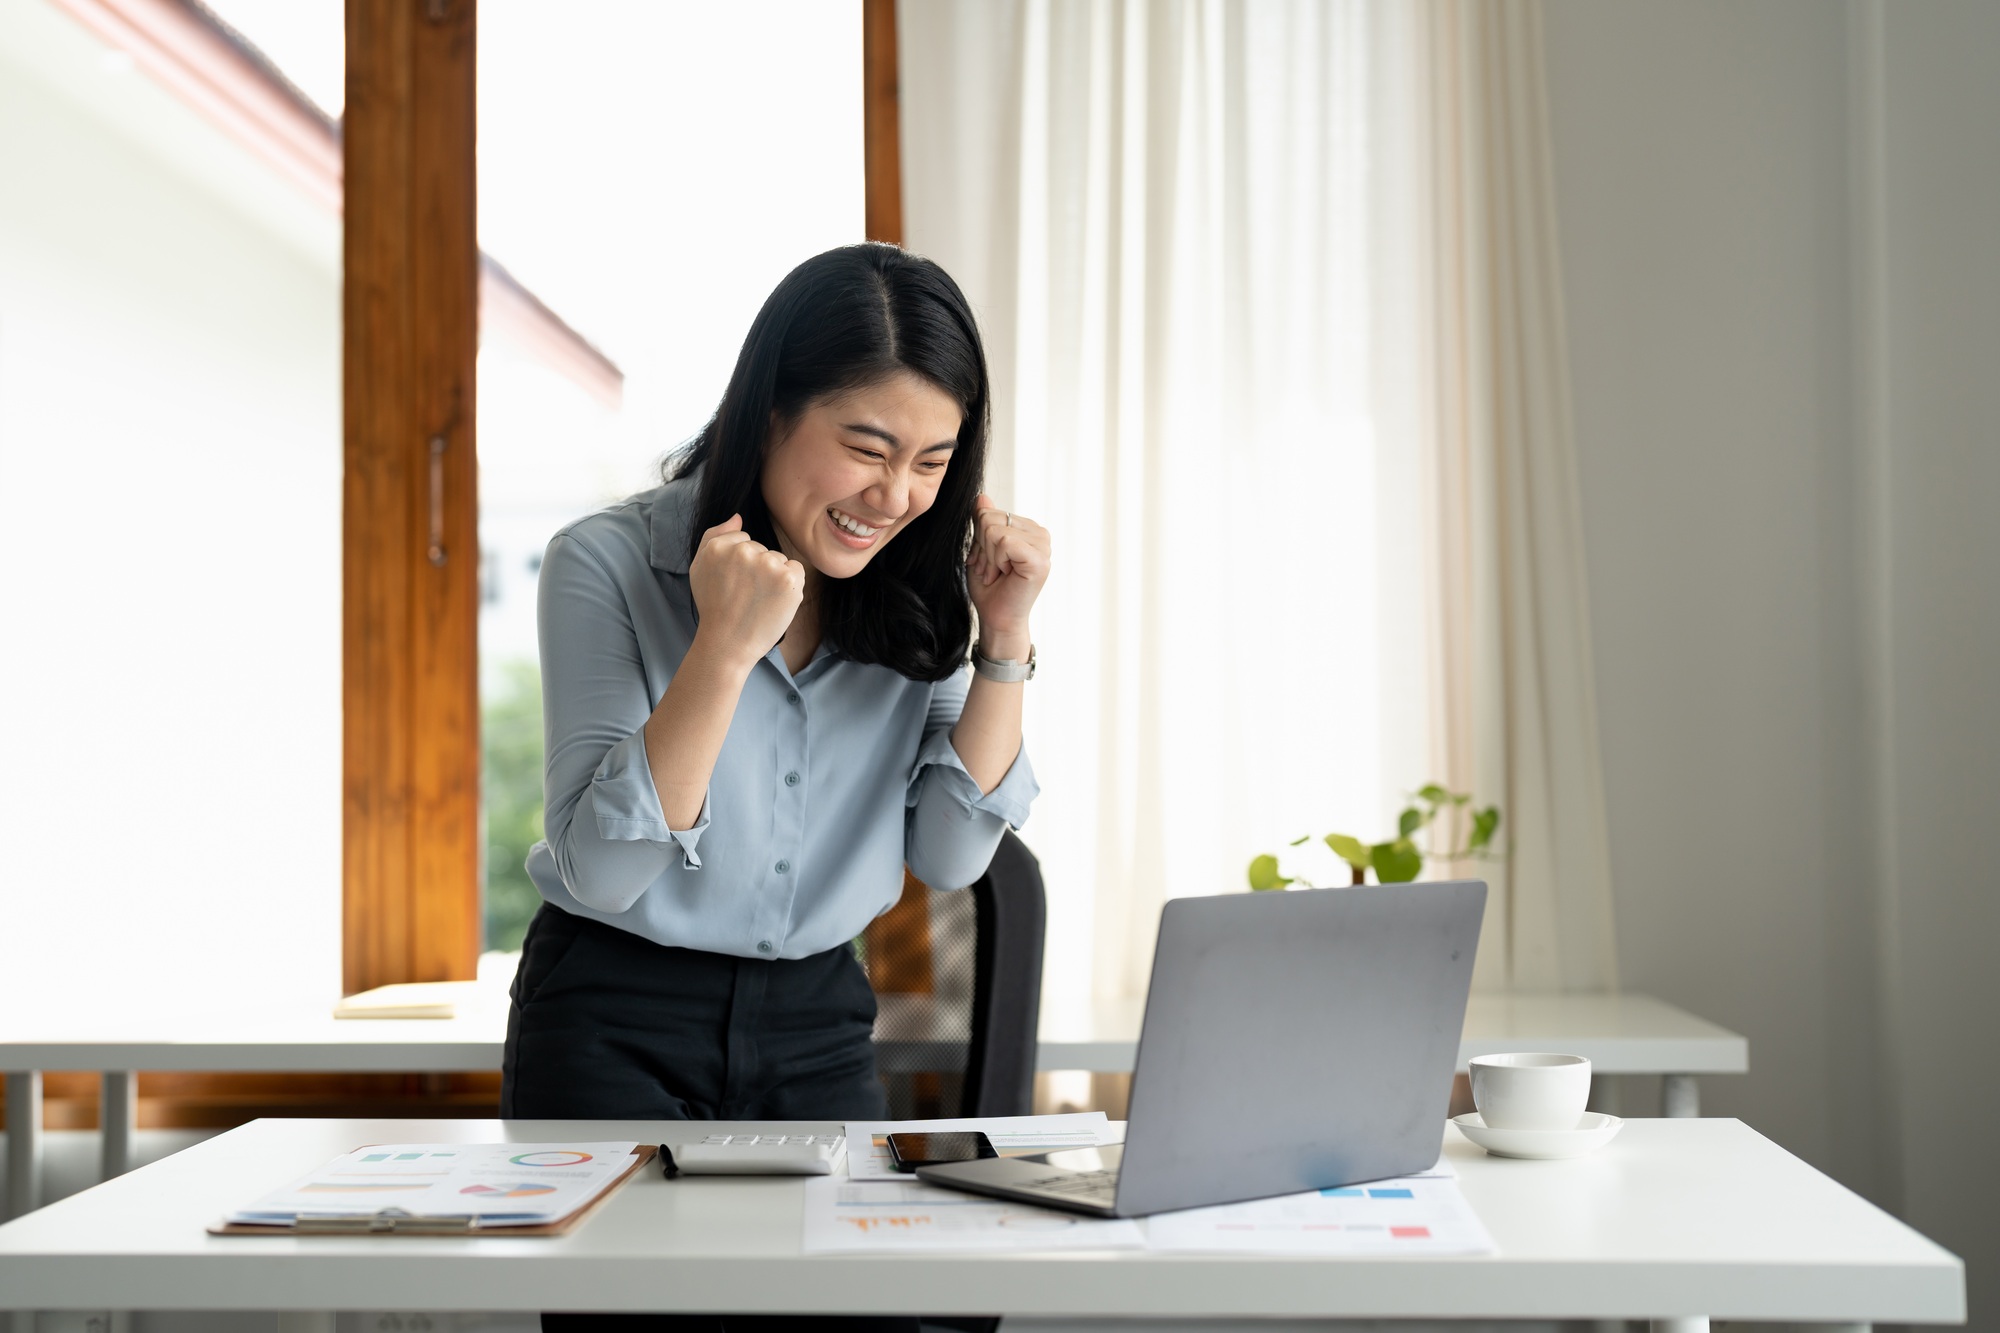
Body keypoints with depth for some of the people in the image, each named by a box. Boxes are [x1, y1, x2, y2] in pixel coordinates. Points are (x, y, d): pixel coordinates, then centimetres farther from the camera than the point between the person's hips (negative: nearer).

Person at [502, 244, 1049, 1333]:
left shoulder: (916, 594, -2)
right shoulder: (609, 564, -13)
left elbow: (950, 857, -2)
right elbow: (599, 869, -19)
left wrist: (1005, 636, -12)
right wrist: (725, 645, -29)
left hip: (817, 1028, 4)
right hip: (615, 1027, -3)